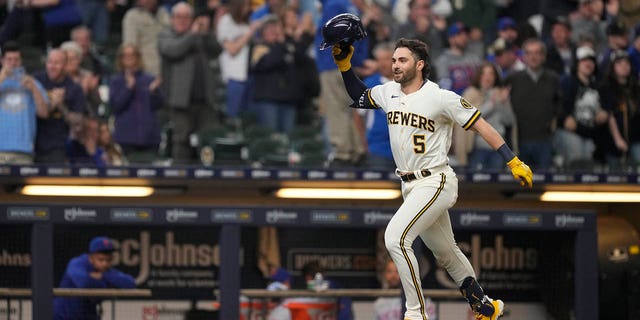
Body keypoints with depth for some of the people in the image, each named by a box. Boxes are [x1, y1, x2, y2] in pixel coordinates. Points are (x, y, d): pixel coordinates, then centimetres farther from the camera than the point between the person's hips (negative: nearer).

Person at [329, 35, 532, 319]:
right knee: (446, 253, 18)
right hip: (410, 186, 8)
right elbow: (359, 95, 24)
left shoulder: (441, 98, -14)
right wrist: (344, 64, 10)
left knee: (395, 239, -23)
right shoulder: (388, 93, 5)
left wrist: (514, 163, -13)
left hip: (435, 183, -8)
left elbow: (481, 126, -10)